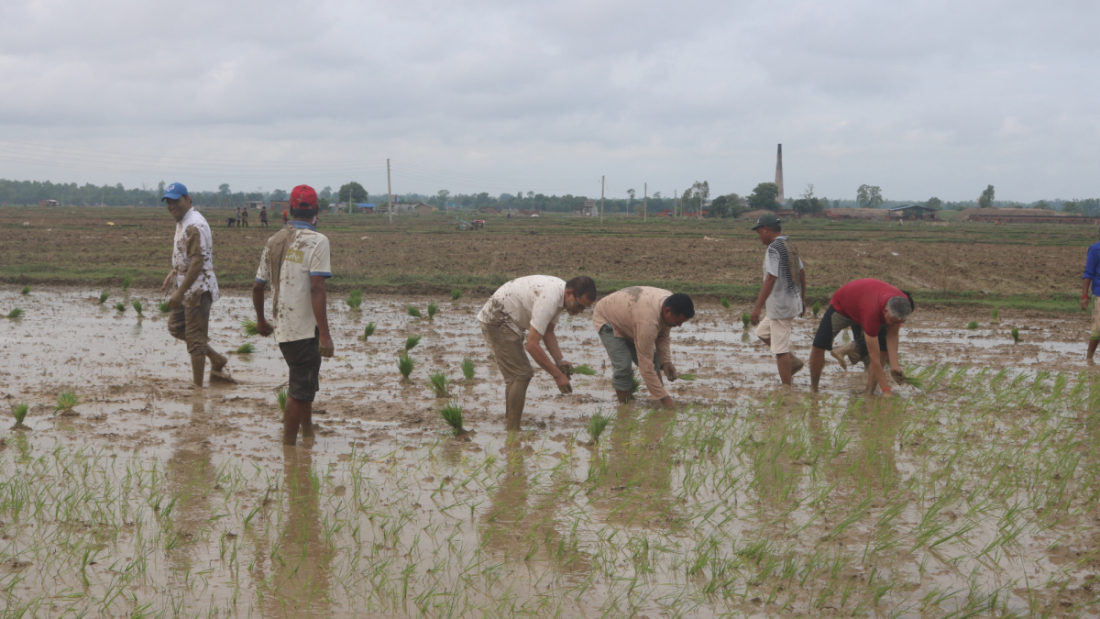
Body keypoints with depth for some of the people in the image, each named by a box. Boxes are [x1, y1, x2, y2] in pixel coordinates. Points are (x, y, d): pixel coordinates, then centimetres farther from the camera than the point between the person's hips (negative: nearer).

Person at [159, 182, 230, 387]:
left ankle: (197, 385, 7)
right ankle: (217, 359, 27)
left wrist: (180, 293, -27)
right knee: (176, 326, 18)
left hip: (199, 288, -10)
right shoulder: (181, 222, 11)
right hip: (186, 287, 10)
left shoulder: (194, 225, -21)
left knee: (195, 338, -2)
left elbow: (198, 262, -27)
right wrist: (173, 274, 16)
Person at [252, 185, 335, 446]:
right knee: (301, 389, 0)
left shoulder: (274, 241, 9)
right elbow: (317, 289, -21)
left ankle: (307, 431, 34)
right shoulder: (316, 241, -12)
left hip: (282, 327, 7)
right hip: (306, 328, -7)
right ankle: (289, 444, 3)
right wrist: (324, 334, -22)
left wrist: (261, 321, 30)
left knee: (305, 383, 23)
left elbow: (257, 287, 14)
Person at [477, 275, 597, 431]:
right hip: (498, 321, -11)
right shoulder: (548, 299, -30)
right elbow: (532, 345, -30)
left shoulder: (559, 292, 1)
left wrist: (560, 360, -2)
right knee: (521, 375, -12)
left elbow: (548, 331, 12)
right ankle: (512, 430, -8)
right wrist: (557, 375, -24)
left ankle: (509, 424, 26)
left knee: (515, 375, 18)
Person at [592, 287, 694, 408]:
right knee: (623, 365, -23)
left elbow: (662, 337, -3)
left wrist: (666, 362, -18)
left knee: (653, 361, -1)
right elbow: (645, 364, -40)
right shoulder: (647, 321, -44)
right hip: (607, 319, -8)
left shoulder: (669, 303, -20)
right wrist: (663, 397, -37)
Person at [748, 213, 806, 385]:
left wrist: (757, 307, -24)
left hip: (780, 305, -10)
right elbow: (802, 272, 16)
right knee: (762, 332, 24)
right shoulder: (790, 245, 10)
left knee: (780, 349, -3)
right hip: (793, 302, 10)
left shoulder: (773, 249, -18)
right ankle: (793, 361, 21)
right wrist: (802, 299, 27)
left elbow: (771, 279, -24)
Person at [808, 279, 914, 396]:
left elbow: (892, 336, -15)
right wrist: (886, 389, -40)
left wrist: (894, 366, -26)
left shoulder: (902, 303, -31)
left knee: (883, 348, -14)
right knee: (819, 345, -12)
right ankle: (813, 390, 7)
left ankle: (869, 394, -9)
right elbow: (874, 357, -42)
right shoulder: (872, 312, -48)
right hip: (841, 306, -5)